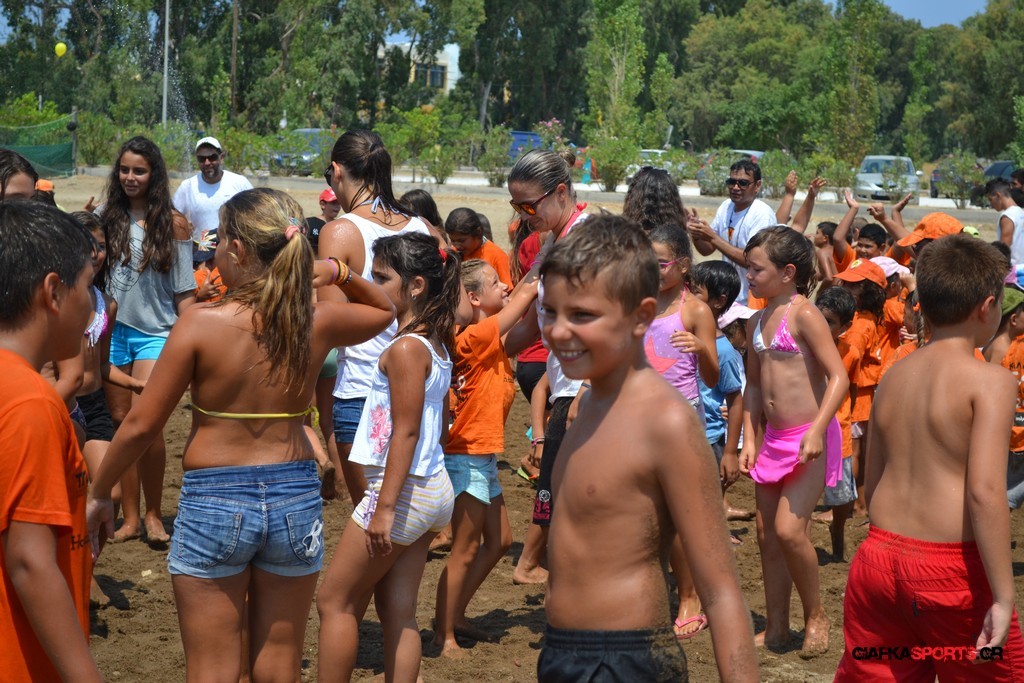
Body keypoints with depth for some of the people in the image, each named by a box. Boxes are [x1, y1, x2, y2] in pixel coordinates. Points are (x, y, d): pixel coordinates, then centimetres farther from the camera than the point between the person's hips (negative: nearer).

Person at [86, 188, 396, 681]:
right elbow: (384, 311, 17)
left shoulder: (200, 324, -15)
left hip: (213, 502, -3)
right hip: (295, 497, 3)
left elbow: (141, 425, -10)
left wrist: (99, 493, 3)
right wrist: (340, 274, 2)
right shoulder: (317, 322, -6)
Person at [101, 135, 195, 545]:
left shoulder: (172, 224, 0)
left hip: (156, 332, -3)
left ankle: (154, 513, 2)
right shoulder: (108, 217, 6)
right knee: (121, 421, 6)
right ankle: (130, 517, 14)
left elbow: (183, 291, 0)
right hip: (113, 330, 3)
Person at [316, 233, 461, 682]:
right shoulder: (436, 344, 11)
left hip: (403, 490, -9)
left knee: (335, 602, 3)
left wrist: (385, 507, -21)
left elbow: (406, 431, -20)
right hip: (433, 489, 9)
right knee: (398, 612, 11)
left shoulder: (406, 349, -17)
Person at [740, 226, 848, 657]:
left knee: (789, 529, -15)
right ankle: (776, 628, 20)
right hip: (773, 439, 8)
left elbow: (839, 377, -17)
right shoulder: (757, 322, 10)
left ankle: (815, 615, 6)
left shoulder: (803, 314, -13)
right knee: (767, 534, 9)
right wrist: (750, 439, 11)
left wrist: (817, 431, -25)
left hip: (809, 438, -8)